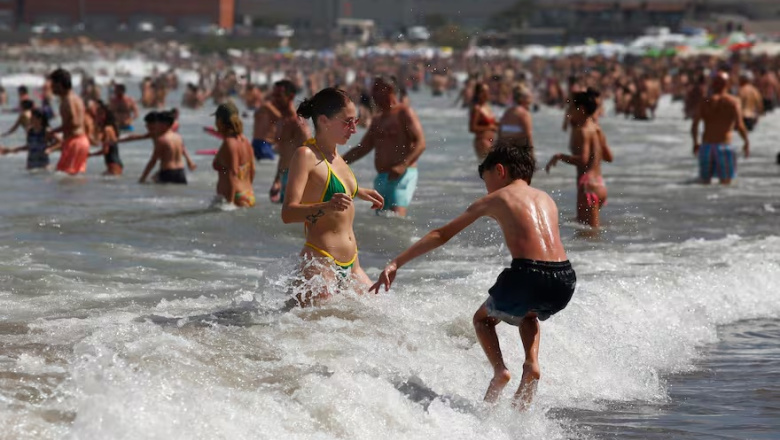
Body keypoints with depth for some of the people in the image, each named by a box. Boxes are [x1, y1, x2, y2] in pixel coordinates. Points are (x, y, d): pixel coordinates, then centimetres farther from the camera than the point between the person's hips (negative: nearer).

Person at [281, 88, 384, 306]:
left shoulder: (334, 154, 14)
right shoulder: (306, 155, -12)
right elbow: (288, 213, -22)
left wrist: (359, 192, 41)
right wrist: (326, 206, -37)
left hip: (351, 264, 9)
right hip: (319, 263, -9)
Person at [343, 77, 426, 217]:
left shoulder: (404, 113, -3)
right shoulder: (377, 120, 21)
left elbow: (420, 143, -13)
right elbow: (362, 148, 25)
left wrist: (403, 165, -27)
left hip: (402, 176, -8)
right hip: (381, 178, 9)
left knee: (396, 219, -24)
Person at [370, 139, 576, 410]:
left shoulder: (495, 199, 15)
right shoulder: (547, 200, 26)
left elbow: (441, 235, 18)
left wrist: (396, 264, 21)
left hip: (527, 275, -4)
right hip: (565, 280, 4)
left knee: (483, 318, 26)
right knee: (529, 315, 37)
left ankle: (499, 370, 2)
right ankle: (532, 363, 12)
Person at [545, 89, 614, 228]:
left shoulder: (581, 131, -11)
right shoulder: (596, 129, 14)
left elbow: (582, 159, -24)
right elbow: (608, 157, 21)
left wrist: (559, 157, -15)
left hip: (588, 186, -10)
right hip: (600, 185, 10)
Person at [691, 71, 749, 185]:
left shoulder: (705, 102, 5)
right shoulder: (733, 101, -2)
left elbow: (694, 126, 5)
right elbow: (739, 126, -8)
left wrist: (695, 143, 19)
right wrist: (747, 143, 6)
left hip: (706, 145, 3)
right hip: (723, 145, -3)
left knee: (705, 181, 8)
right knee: (725, 182, -1)